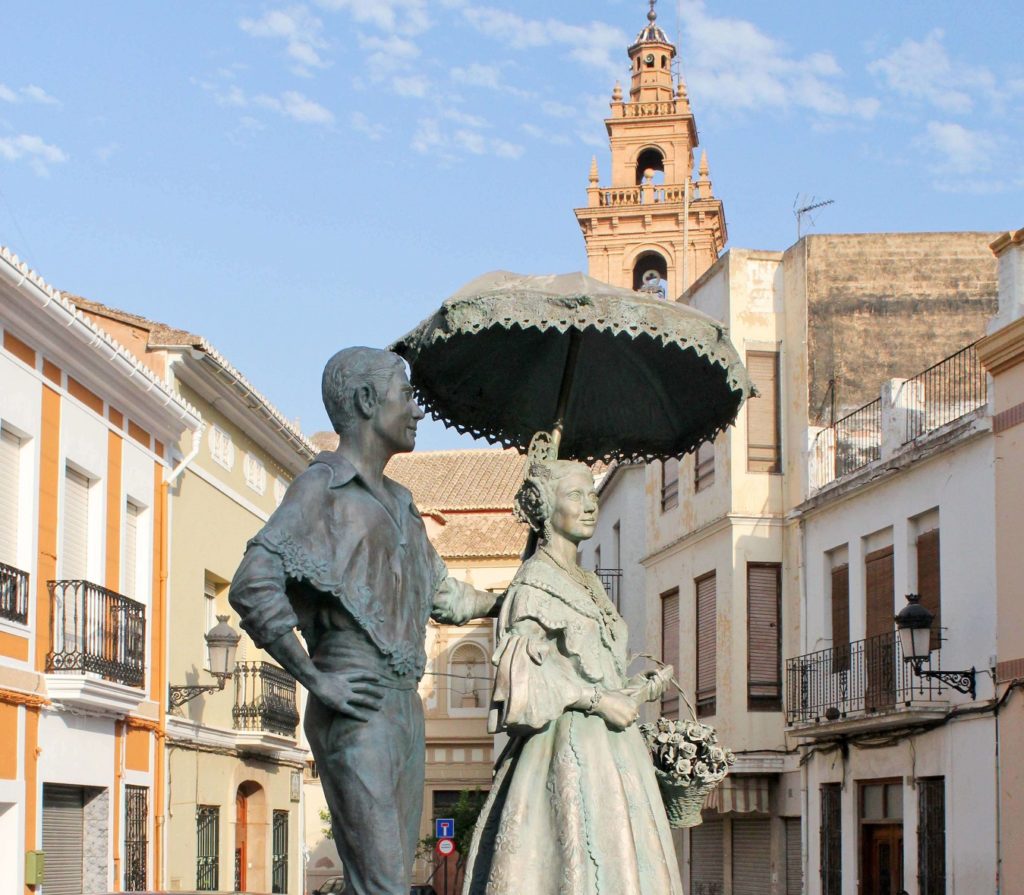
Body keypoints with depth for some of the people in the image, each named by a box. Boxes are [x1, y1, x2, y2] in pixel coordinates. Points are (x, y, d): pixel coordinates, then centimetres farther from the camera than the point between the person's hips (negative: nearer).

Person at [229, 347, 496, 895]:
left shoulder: (398, 501, 21)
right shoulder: (324, 486, -4)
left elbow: (444, 597, 34)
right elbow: (252, 587, -16)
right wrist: (315, 679, -17)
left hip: (404, 705, 9)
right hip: (357, 709, -8)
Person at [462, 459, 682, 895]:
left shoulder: (589, 584, 20)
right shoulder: (535, 579, -4)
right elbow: (523, 673, -15)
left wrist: (638, 688, 8)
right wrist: (599, 701, -17)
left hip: (609, 746, 8)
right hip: (570, 746, -8)